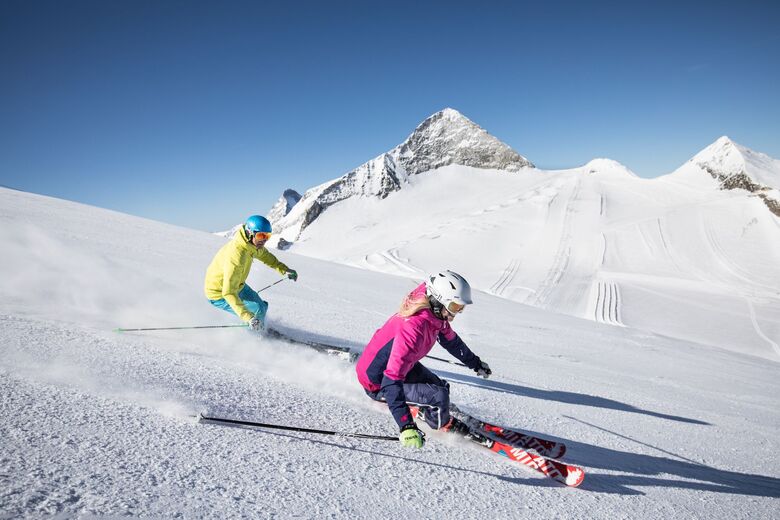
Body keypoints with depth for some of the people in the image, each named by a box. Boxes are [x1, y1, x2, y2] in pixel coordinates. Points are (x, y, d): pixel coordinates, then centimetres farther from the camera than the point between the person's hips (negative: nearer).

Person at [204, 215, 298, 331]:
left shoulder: (252, 243, -12)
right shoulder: (236, 257, -39)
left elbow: (264, 254, 13)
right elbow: (229, 293, -41)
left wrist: (284, 269, 4)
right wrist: (248, 317, -48)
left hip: (237, 285, 9)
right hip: (220, 295, -9)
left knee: (262, 306, 16)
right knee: (258, 311, -18)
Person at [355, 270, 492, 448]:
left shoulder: (435, 314, -10)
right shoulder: (413, 328, -38)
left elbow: (450, 340, 13)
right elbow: (392, 380, -41)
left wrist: (475, 363, 26)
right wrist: (406, 426, -45)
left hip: (401, 366, 9)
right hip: (378, 382, -9)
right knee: (439, 396, -17)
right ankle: (443, 424, 15)